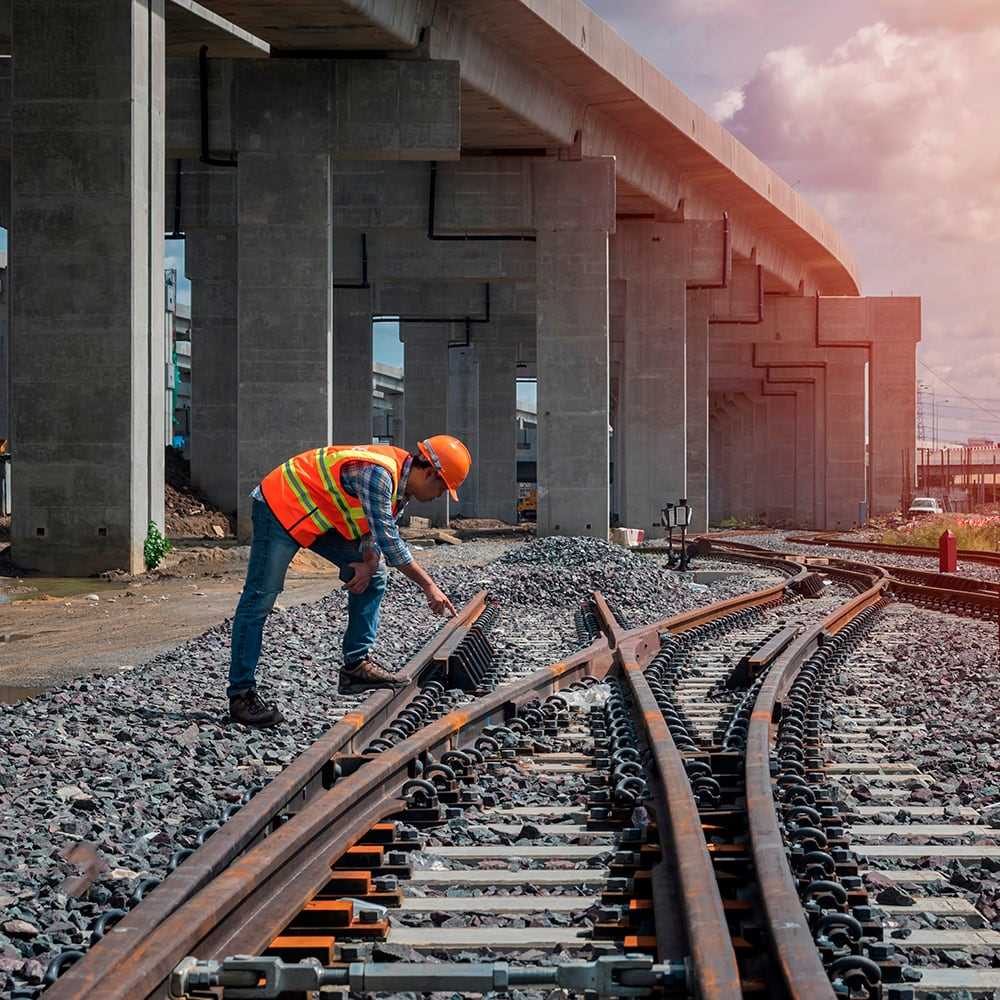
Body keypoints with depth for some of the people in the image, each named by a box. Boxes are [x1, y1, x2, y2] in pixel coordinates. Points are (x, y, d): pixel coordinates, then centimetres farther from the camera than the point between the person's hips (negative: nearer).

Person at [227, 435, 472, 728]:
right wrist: (429, 586, -24)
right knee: (260, 598, -10)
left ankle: (356, 665, 9)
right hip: (281, 507, -10)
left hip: (323, 516, 10)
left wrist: (369, 564, -13)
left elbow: (380, 531, 7)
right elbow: (387, 539, -29)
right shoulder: (377, 473, -29)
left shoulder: (402, 483, 2)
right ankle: (241, 694, -7)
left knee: (372, 579, 6)